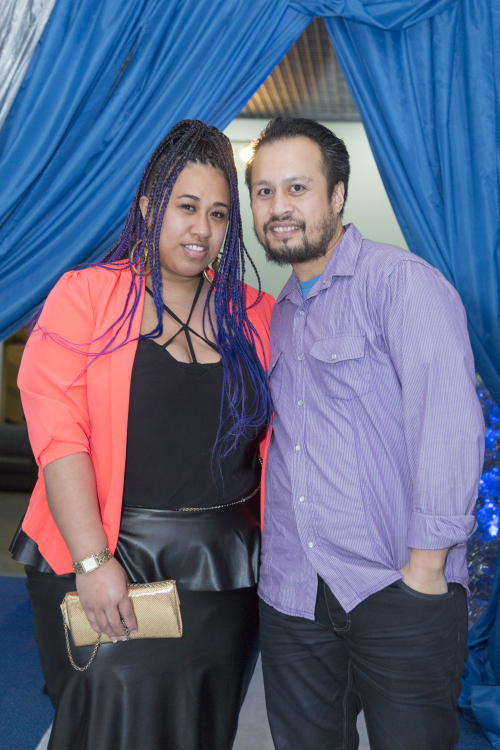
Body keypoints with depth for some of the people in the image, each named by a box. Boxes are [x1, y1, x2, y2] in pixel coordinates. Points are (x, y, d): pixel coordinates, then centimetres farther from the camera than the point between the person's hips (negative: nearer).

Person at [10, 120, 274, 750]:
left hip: (225, 576, 4)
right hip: (109, 566, -3)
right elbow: (57, 433, -12)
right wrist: (93, 561, -17)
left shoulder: (253, 314, 6)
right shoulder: (85, 295, -5)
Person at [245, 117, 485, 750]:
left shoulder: (399, 280, -9)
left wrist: (426, 566, -17)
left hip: (396, 592, -6)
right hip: (291, 596, 7)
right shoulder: (276, 315, 14)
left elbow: (450, 421, -17)